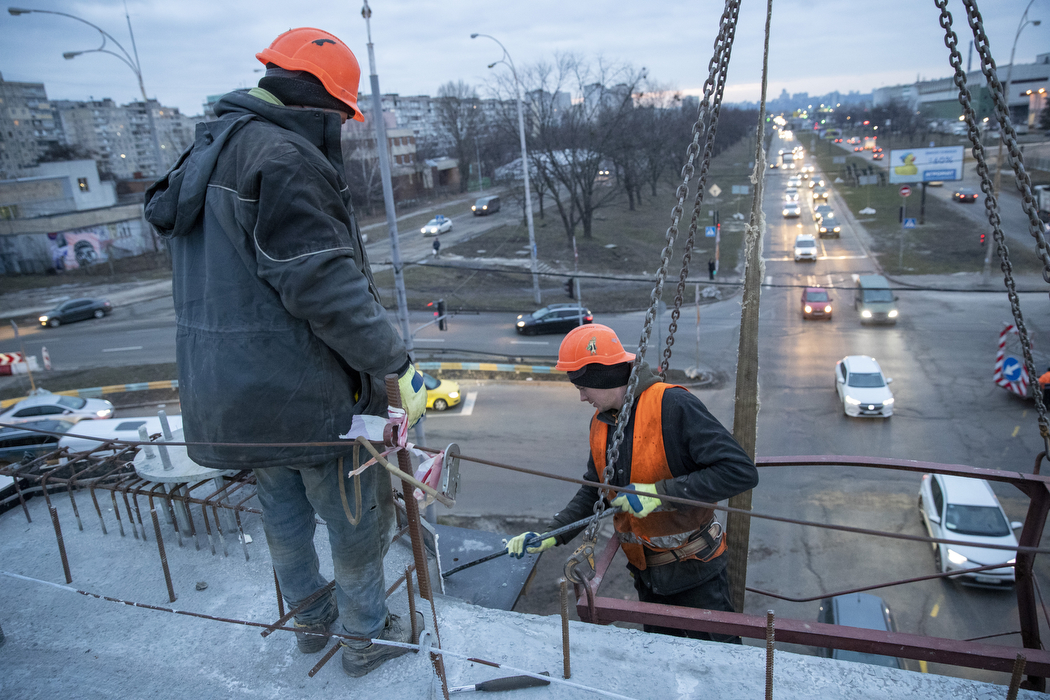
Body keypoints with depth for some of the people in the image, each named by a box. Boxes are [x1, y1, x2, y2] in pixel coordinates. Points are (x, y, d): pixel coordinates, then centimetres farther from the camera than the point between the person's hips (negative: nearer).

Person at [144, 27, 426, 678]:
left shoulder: (213, 149, 12)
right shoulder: (283, 160, -20)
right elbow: (323, 286, -26)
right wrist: (398, 363, -19)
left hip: (230, 389, 10)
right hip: (306, 391, -10)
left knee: (282, 511, 25)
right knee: (356, 518, 11)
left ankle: (311, 616, 46)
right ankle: (367, 635, 31)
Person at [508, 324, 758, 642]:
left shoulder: (672, 405, -22)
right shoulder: (600, 424, 2)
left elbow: (741, 472, -27)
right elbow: (593, 492, 11)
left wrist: (660, 492, -29)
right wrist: (550, 535, -3)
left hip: (695, 573, -6)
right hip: (647, 574, 7)